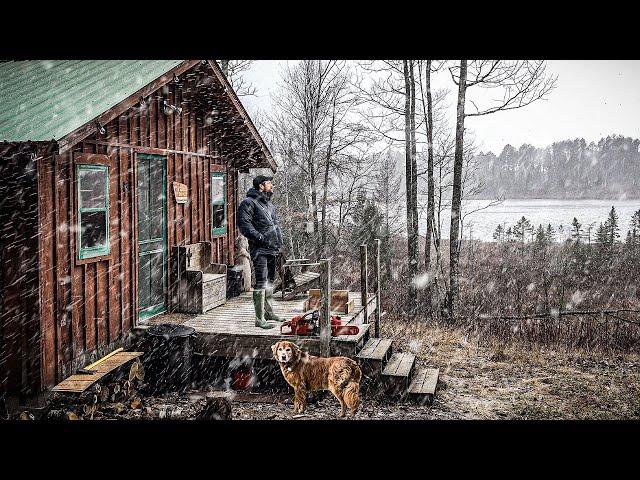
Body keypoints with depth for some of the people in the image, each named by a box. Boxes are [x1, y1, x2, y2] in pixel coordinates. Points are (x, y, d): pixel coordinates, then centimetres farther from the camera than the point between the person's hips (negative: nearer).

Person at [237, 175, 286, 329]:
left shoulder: (270, 204, 21)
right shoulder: (248, 203, -8)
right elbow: (244, 224, -18)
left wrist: (279, 240, 16)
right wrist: (259, 237, -23)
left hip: (272, 249, 9)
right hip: (260, 249, -9)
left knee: (270, 281, 18)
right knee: (261, 282, -11)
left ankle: (268, 312, 31)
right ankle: (260, 319, -9)